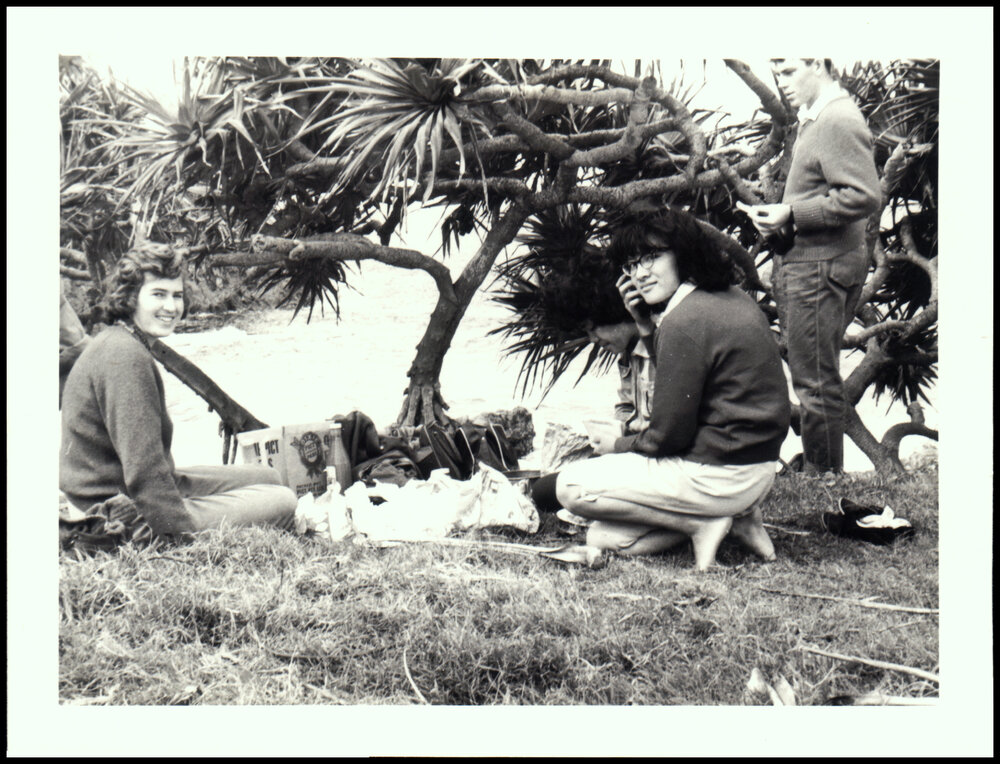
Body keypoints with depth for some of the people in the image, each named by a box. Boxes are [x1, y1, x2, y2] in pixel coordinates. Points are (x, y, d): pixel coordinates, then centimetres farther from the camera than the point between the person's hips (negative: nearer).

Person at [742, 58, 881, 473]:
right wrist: (777, 217, 7)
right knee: (817, 379, 16)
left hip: (821, 268, -11)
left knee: (817, 384, -4)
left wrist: (792, 214, -20)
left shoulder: (839, 122, -15)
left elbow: (864, 197, -23)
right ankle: (820, 471, 26)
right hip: (806, 263, 11)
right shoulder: (814, 119, 17)